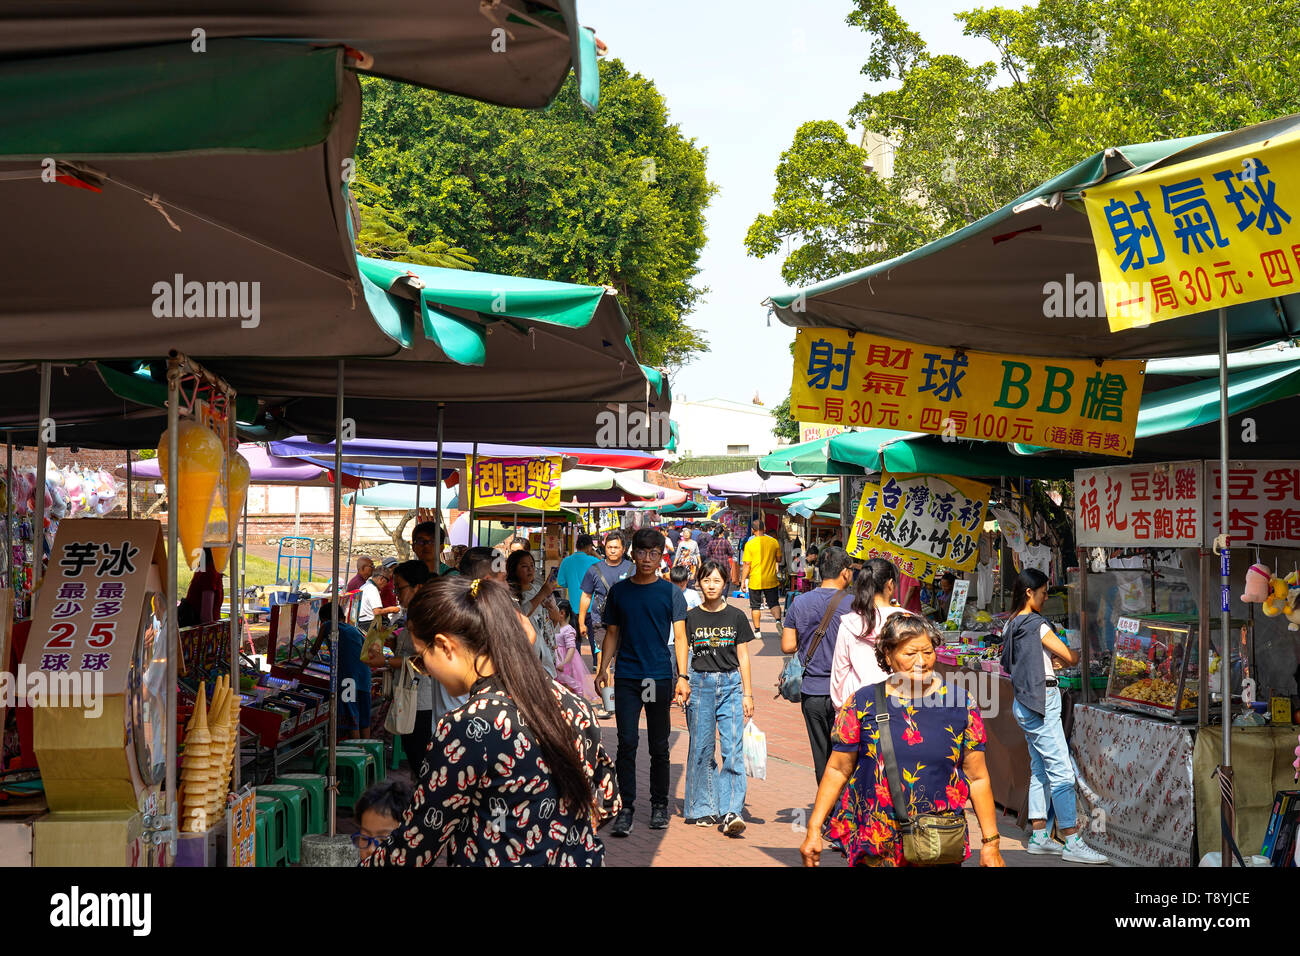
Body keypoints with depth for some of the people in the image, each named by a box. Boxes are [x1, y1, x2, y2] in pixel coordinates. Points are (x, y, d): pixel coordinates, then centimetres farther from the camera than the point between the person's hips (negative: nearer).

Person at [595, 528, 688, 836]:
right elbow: (612, 633, 15)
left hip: (660, 677, -1)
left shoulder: (670, 592, 3)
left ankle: (659, 805, 19)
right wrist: (603, 668, 3)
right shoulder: (619, 591, 9)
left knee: (659, 746, 7)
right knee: (627, 742, -5)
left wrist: (683, 677, -6)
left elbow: (680, 637, 2)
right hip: (626, 677, 1)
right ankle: (626, 807, 0)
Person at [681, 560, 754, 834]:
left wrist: (747, 694, 5)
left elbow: (743, 657, 8)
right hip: (700, 684, 0)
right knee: (701, 748, 3)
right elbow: (683, 653, 7)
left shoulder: (736, 616, 6)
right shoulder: (691, 617, 5)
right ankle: (703, 809, 13)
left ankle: (731, 813, -12)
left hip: (731, 683, 0)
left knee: (733, 748, -9)